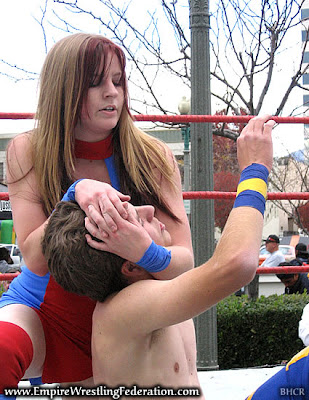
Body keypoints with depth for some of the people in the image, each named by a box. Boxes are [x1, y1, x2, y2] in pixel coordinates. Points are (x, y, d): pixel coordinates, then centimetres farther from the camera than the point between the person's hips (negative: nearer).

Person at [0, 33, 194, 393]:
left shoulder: (153, 158, -7)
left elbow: (184, 261, -14)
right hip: (42, 308, -4)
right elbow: (35, 260, -15)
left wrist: (144, 252, -38)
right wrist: (76, 195, -32)